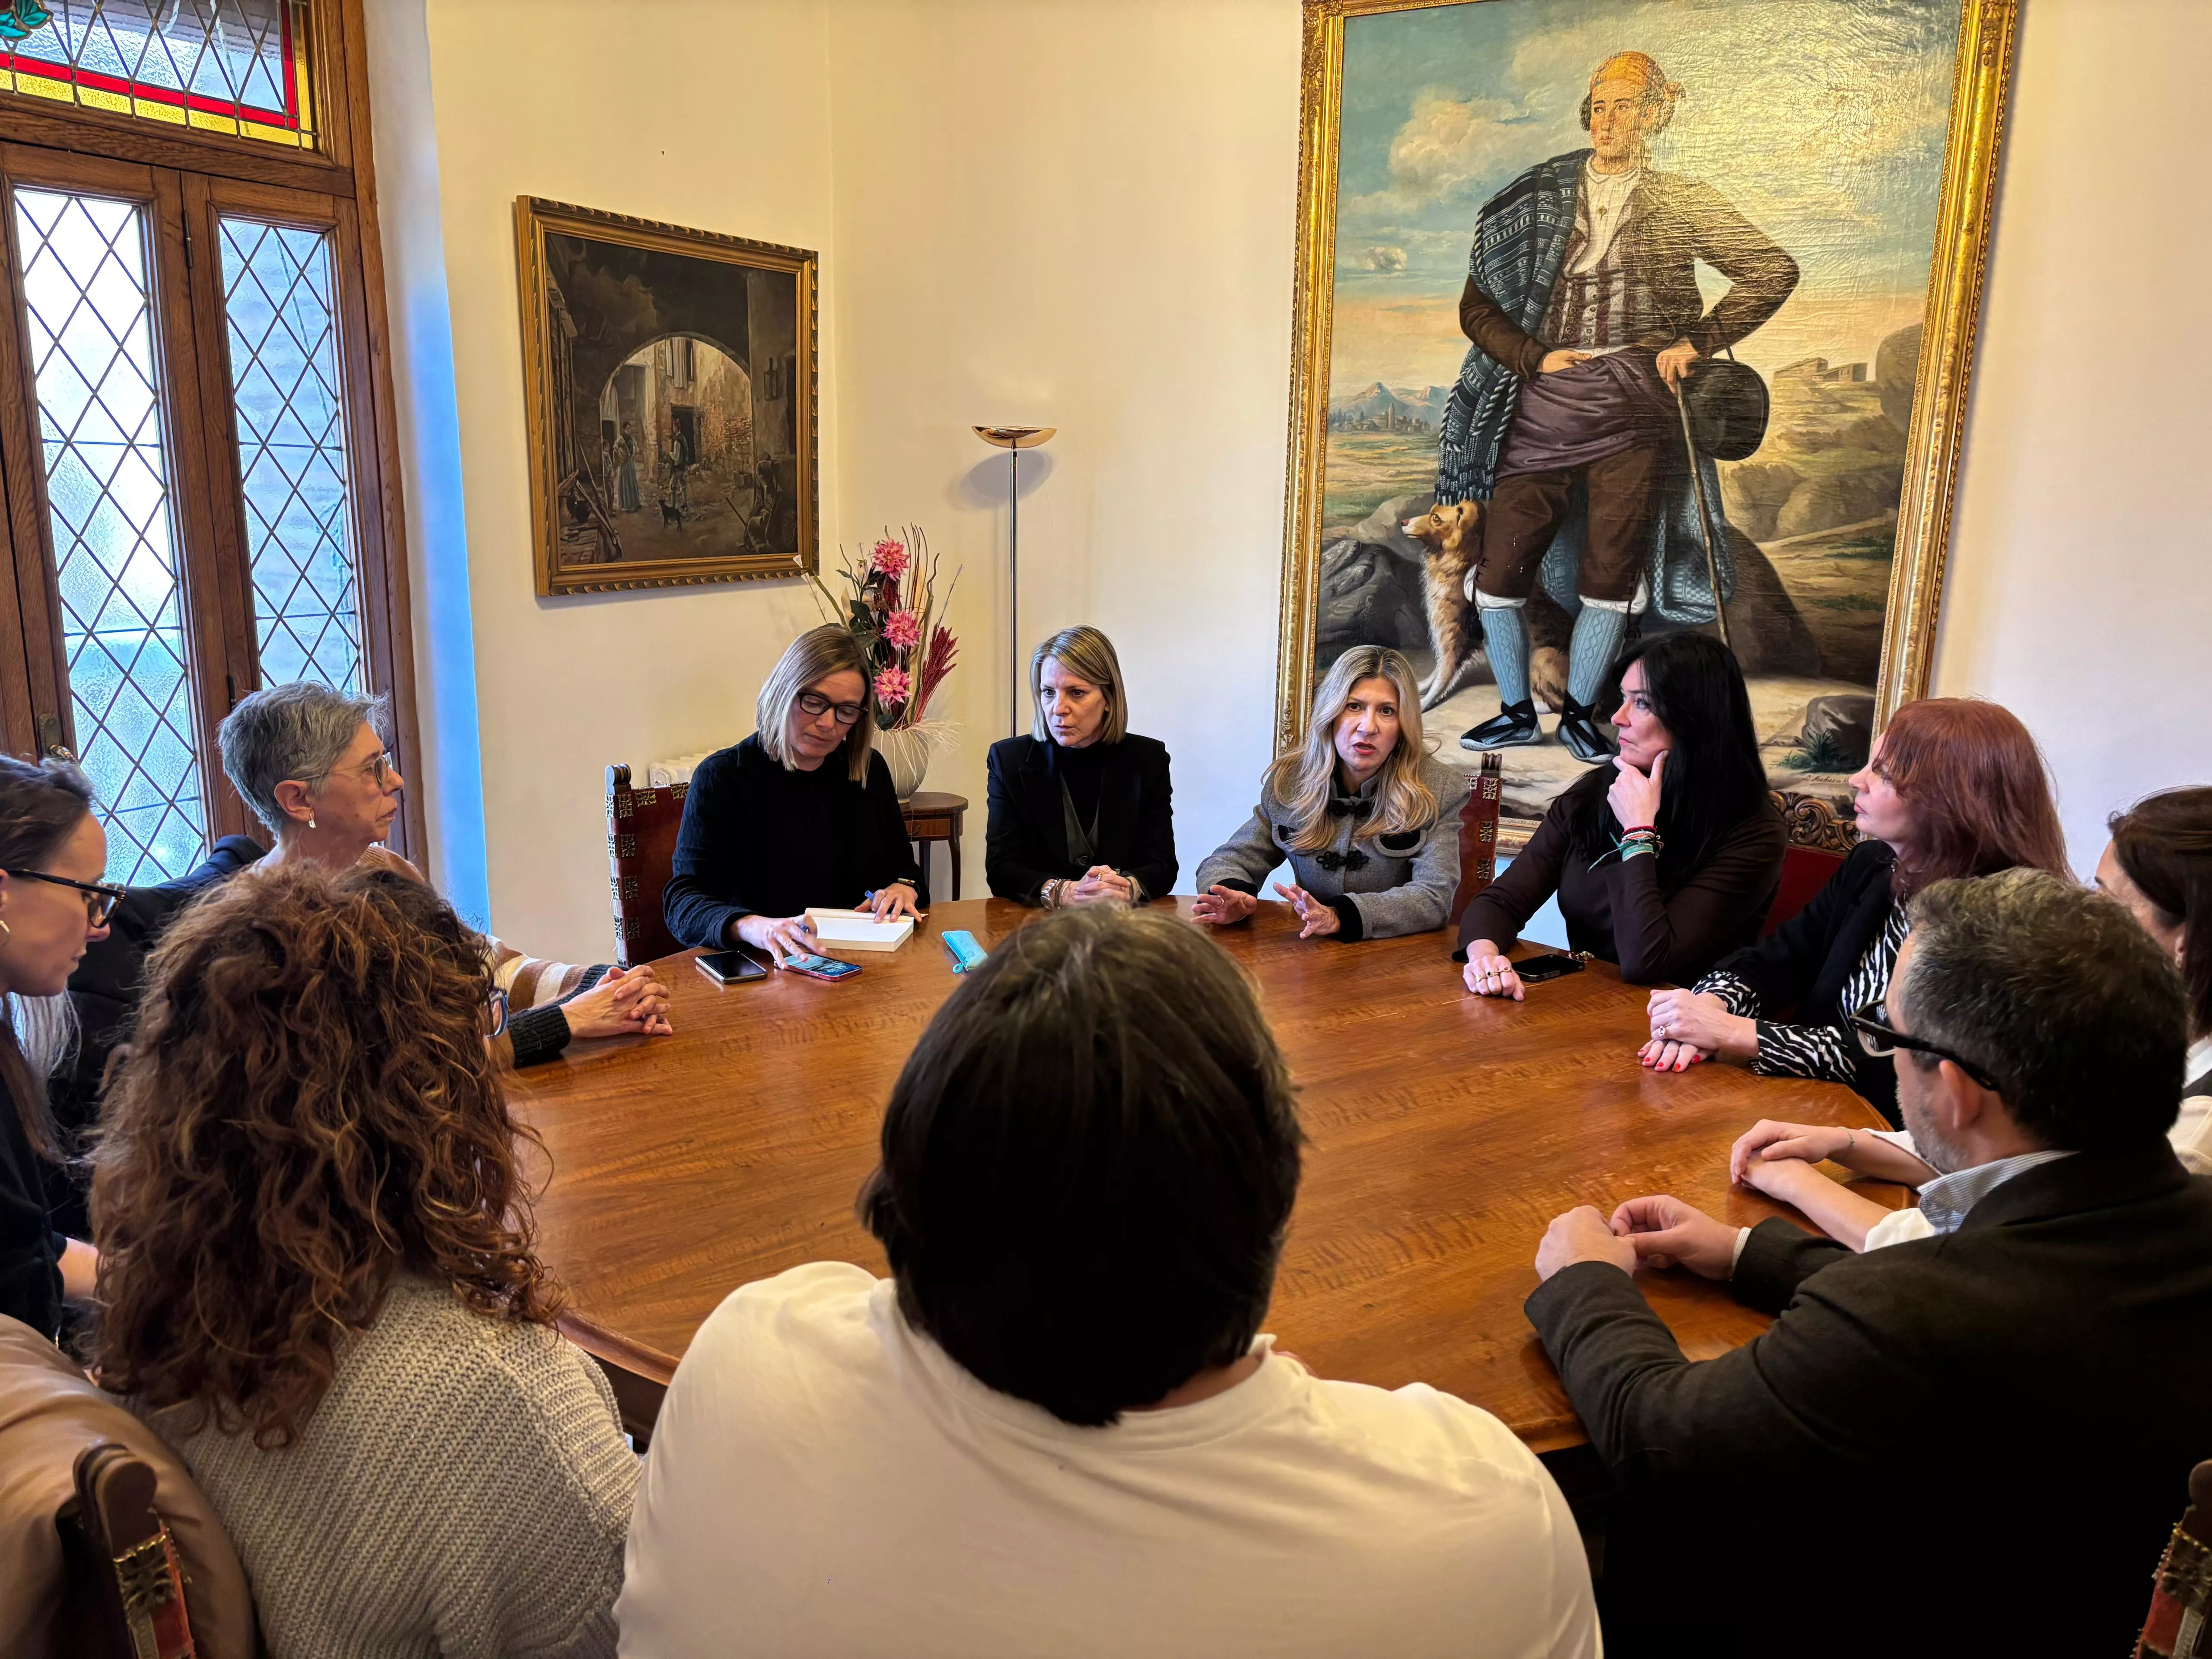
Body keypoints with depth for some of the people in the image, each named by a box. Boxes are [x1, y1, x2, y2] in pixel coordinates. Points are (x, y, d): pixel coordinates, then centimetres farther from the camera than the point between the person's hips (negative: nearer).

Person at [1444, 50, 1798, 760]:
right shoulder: (1536, 200, 12)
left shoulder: (1680, 202, 10)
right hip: (1543, 404, 1)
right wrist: (1536, 357, -3)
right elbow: (1477, 306, 11)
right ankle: (1517, 713, 15)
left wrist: (1700, 341, -3)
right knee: (1499, 574, -4)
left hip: (1634, 402, -1)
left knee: (1610, 577, 0)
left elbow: (1775, 270, 8)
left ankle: (1579, 713, 18)